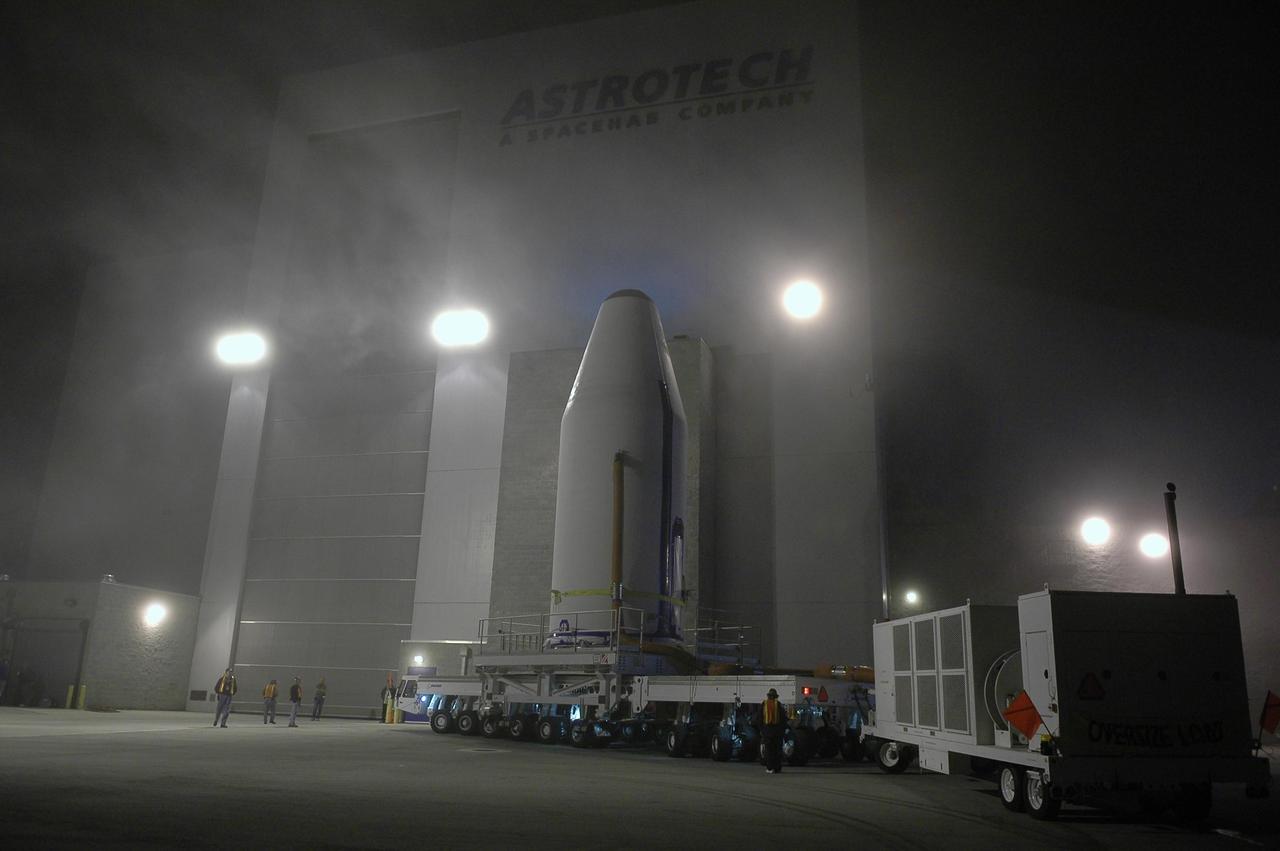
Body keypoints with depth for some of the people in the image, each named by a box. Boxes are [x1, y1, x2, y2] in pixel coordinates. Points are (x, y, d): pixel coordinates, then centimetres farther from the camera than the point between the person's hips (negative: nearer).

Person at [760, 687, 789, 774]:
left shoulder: (763, 704, 4)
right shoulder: (779, 704, 0)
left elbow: (760, 718, 5)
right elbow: (783, 718, 1)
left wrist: (761, 729, 9)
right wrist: (783, 729, 7)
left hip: (766, 729, 1)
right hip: (777, 729, -1)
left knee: (768, 749, 3)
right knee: (777, 749, 4)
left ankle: (770, 768, -1)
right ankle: (777, 768, 3)